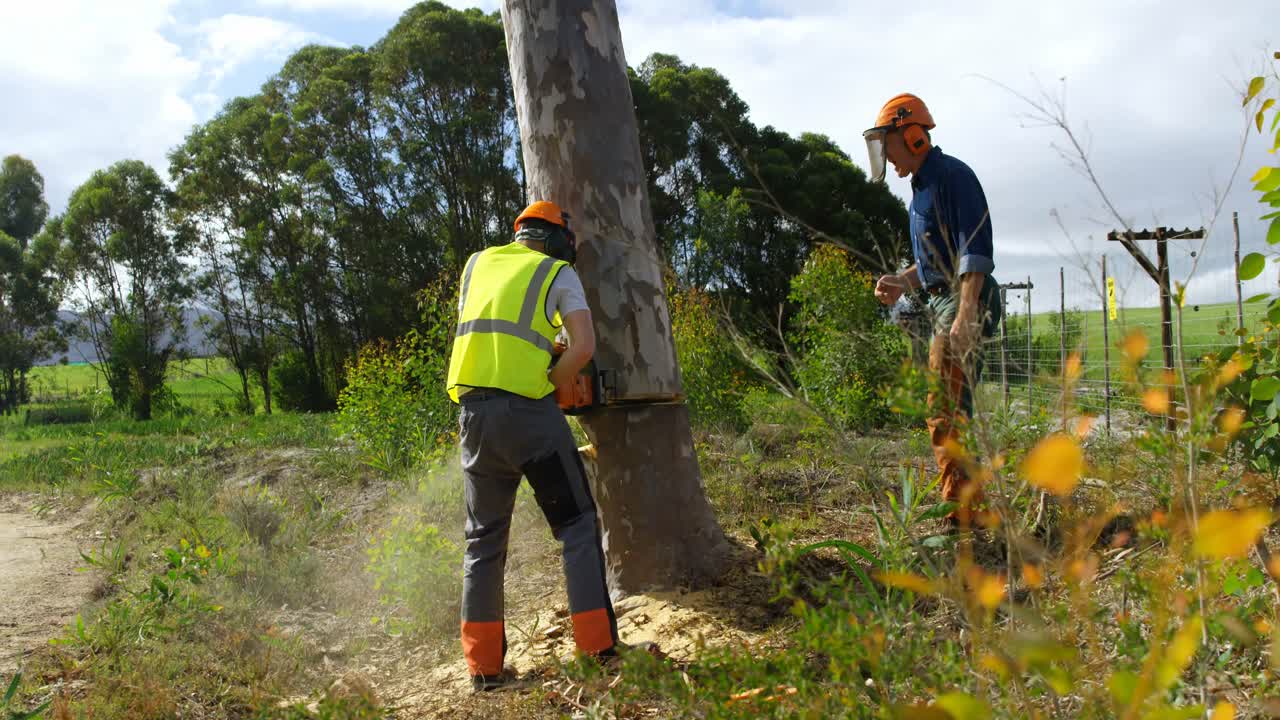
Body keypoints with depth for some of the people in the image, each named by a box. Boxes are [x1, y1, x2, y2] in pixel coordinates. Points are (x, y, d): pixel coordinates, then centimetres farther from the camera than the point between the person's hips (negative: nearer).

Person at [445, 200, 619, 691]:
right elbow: (584, 347, -7)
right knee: (577, 526, 6)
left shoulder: (477, 263, 19)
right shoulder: (559, 273, 6)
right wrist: (548, 383, 5)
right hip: (529, 412, -4)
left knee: (485, 538, 12)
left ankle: (483, 665, 11)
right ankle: (599, 647, -2)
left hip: (473, 410, 4)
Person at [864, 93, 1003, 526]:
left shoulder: (952, 176, -12)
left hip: (963, 302, -11)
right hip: (943, 302, 11)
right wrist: (902, 283, 13)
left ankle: (960, 516, -9)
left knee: (945, 414, -12)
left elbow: (975, 251, -21)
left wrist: (966, 314, -28)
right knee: (952, 412, 14)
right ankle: (971, 509, 22)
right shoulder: (922, 185, 19)